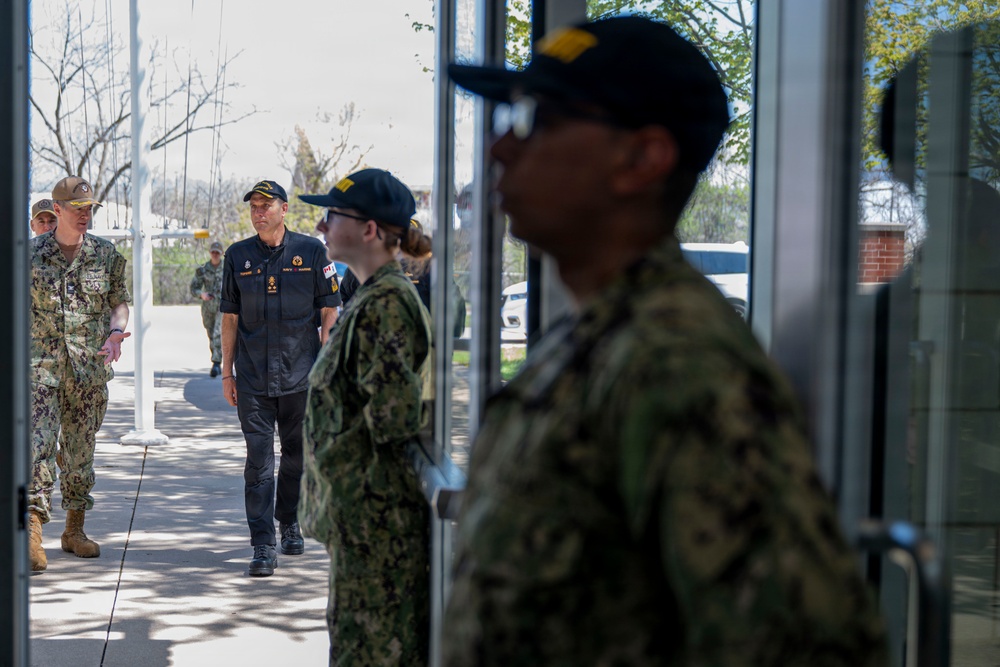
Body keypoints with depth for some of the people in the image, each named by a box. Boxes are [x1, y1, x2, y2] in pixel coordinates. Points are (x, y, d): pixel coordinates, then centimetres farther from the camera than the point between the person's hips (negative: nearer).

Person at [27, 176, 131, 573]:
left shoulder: (106, 255, 5)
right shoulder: (31, 253, 2)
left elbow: (119, 301, 12)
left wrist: (116, 332, -8)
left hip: (89, 369, 2)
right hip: (41, 367, -2)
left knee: (81, 451, 9)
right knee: (37, 448, -13)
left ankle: (74, 529, 22)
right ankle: (33, 533, -14)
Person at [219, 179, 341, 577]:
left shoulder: (311, 252, 1)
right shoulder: (238, 256, 6)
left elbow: (329, 312, 3)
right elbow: (230, 317, 10)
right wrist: (227, 372, 6)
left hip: (301, 376, 0)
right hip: (252, 378, 0)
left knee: (297, 455, 11)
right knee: (259, 461, -4)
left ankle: (289, 522, 33)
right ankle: (263, 546, -4)